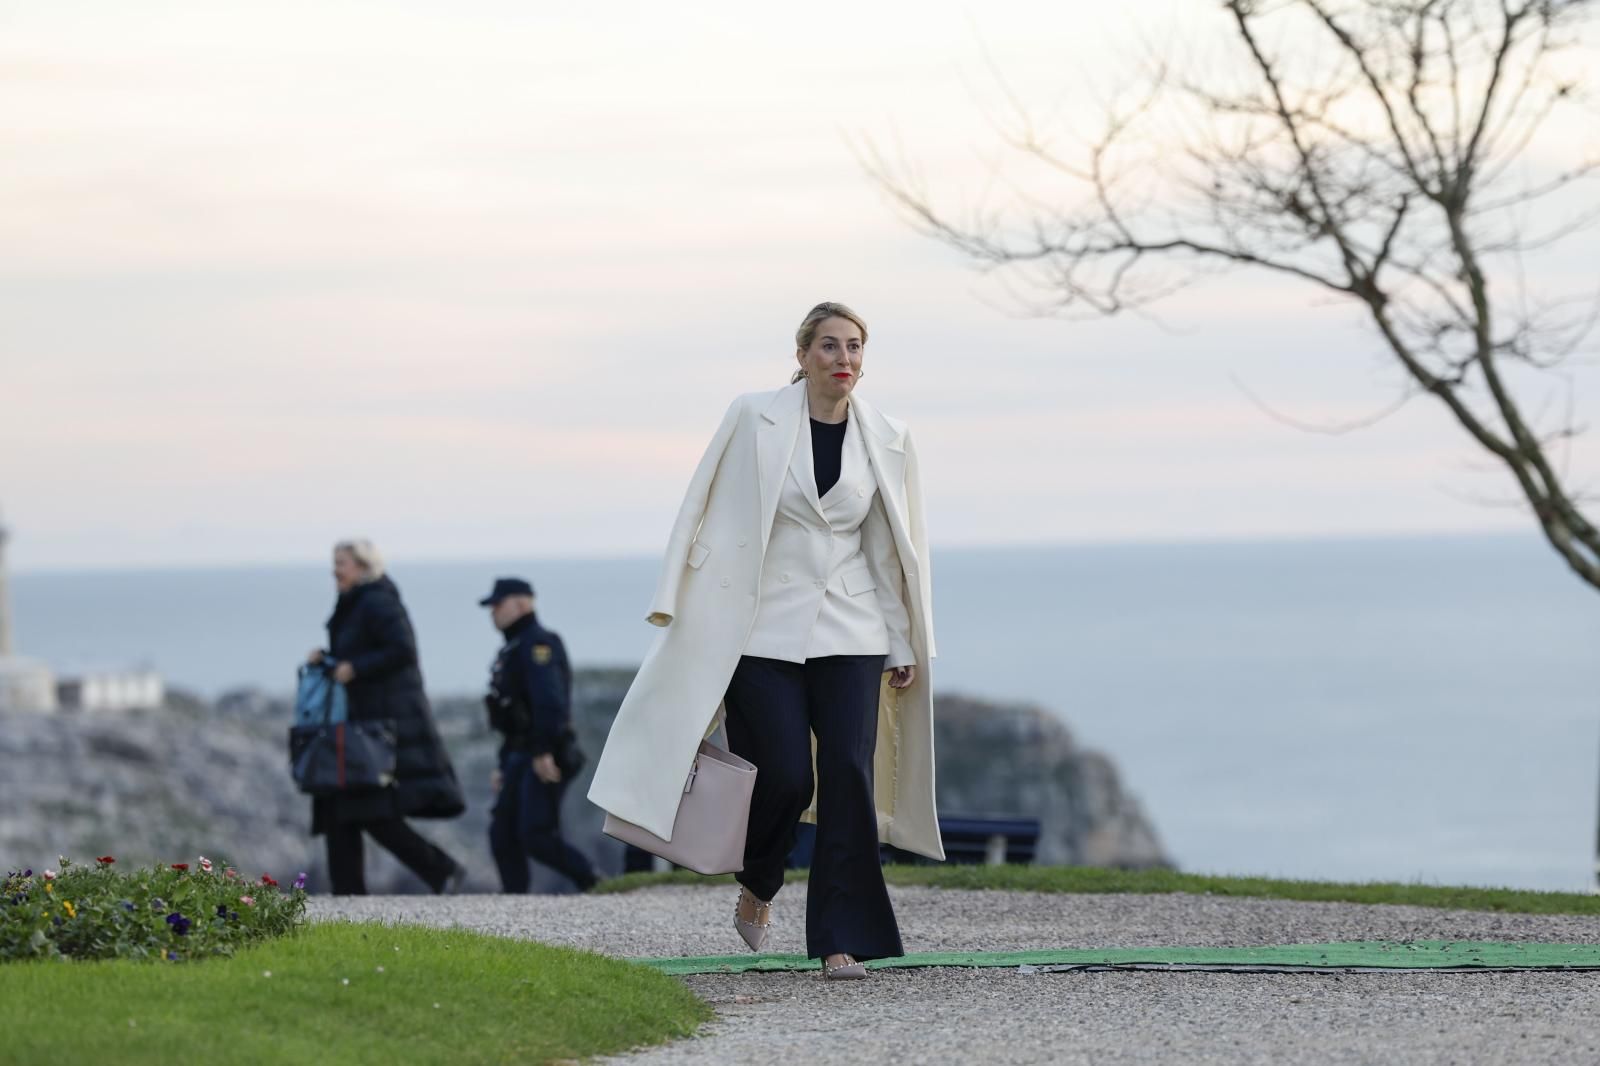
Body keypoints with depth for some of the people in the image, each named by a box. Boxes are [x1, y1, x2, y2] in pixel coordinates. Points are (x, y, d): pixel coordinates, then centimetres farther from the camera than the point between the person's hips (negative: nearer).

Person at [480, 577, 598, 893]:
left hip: (546, 760, -10)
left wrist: (543, 751, -31)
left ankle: (594, 886, -7)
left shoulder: (537, 644, -10)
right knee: (502, 833, 3)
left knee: (537, 836, -15)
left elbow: (549, 700, -24)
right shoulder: (514, 650, 23)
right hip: (521, 757, 10)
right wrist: (505, 766, 23)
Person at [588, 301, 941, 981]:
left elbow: (893, 550, 11)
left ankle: (842, 939, -2)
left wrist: (905, 648, 10)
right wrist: (680, 610, -6)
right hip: (764, 630, -2)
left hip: (850, 635, 2)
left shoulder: (885, 441, 5)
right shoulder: (755, 421, -3)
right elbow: (711, 515, -2)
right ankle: (757, 888, 25)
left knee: (849, 774, -8)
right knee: (785, 777, -6)